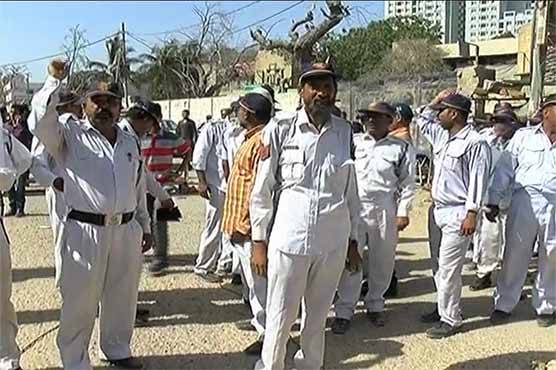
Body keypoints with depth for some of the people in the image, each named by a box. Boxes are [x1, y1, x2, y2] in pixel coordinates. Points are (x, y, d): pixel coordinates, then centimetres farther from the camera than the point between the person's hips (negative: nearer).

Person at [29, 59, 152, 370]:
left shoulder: (129, 141, 13)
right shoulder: (70, 135, -1)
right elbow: (41, 124, -24)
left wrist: (145, 226, 19)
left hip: (127, 230, 5)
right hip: (85, 231, -5)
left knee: (122, 298, 17)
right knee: (80, 302, 4)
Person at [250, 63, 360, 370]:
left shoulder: (345, 133, 3)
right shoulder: (281, 131, -5)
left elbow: (351, 190, 9)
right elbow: (262, 190, -1)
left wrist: (353, 240, 11)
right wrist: (259, 240, -1)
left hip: (333, 242, 3)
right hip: (289, 239, -3)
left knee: (317, 317, 17)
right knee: (279, 318, 6)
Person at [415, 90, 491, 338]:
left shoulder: (475, 143, -13)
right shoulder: (442, 137, 12)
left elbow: (478, 180, -16)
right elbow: (422, 122, 30)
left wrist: (471, 214, -19)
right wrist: (435, 101, 15)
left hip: (458, 214, -8)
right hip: (441, 211, 8)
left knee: (448, 267, -4)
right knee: (443, 265, 16)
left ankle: (451, 320, 8)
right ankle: (444, 309, 29)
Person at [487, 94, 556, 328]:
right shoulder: (523, 137, 4)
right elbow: (505, 169, 2)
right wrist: (494, 201, -2)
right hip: (524, 202, -2)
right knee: (514, 254, 4)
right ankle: (503, 305, 17)